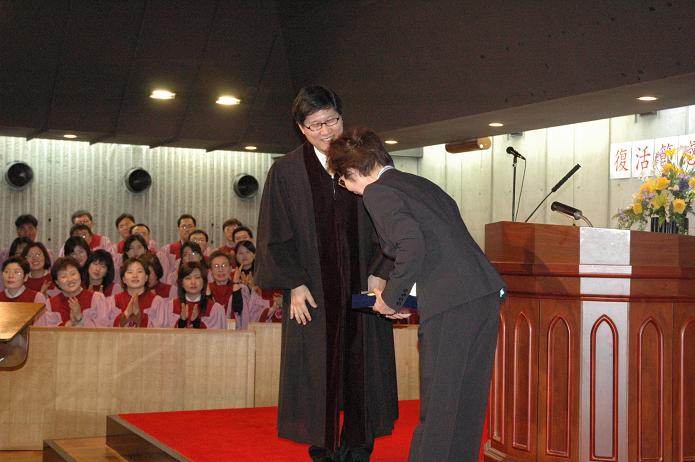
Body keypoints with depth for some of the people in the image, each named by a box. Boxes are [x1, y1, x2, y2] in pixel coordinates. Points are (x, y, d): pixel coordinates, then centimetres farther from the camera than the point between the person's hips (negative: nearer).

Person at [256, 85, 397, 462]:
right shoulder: (286, 172, 1)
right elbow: (276, 235, 0)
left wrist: (379, 273, -7)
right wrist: (294, 284, -8)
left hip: (363, 286, 1)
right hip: (313, 289, -1)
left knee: (362, 365, 4)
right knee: (317, 369, 2)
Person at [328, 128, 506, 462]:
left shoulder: (376, 192, -2)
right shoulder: (421, 184, 22)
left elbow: (412, 246, -17)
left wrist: (391, 297, -4)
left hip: (450, 304, -8)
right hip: (487, 293, 8)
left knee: (437, 404, 0)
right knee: (467, 400, 15)